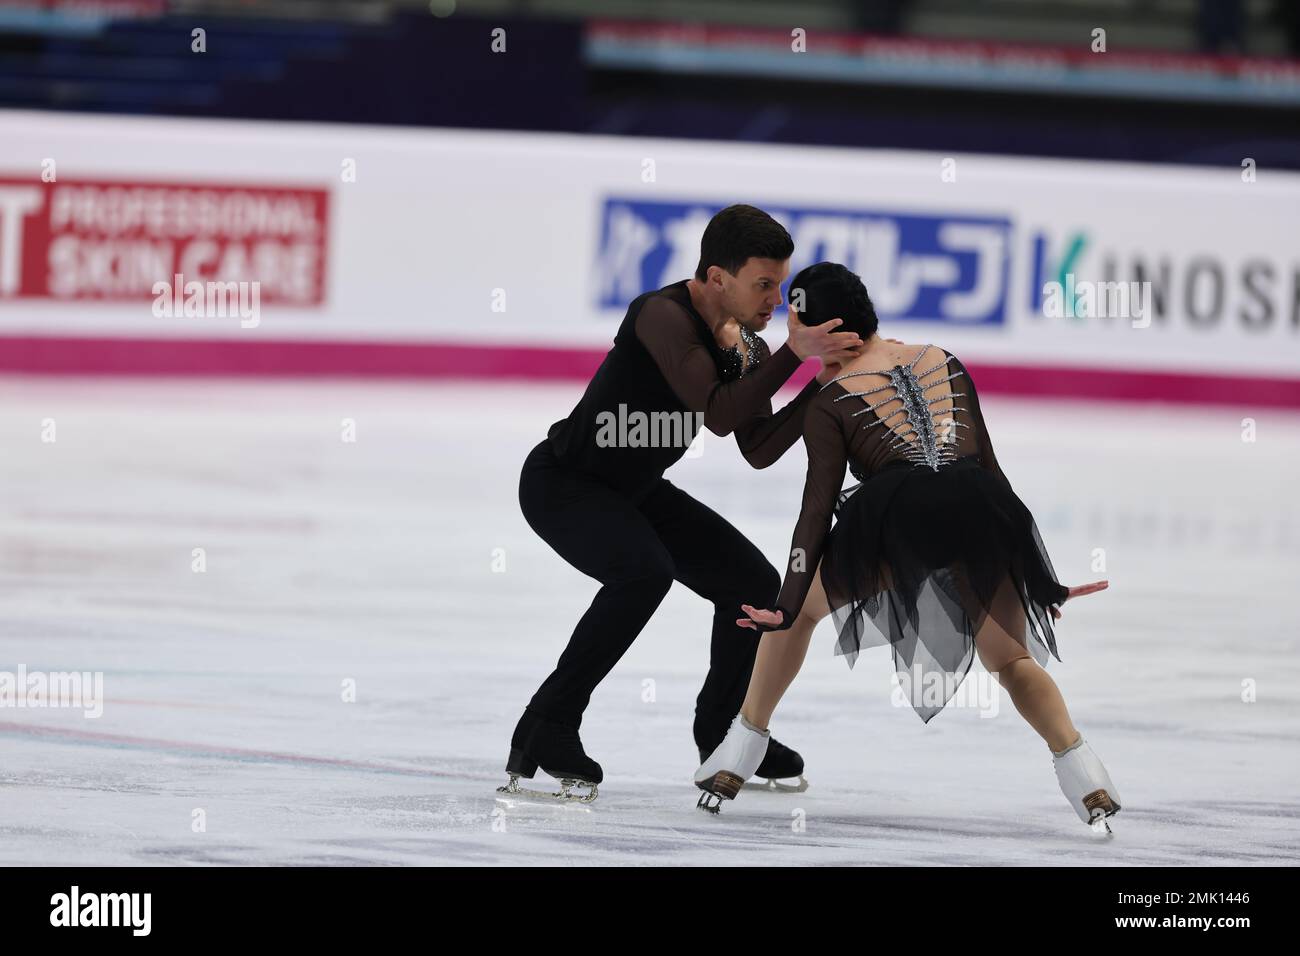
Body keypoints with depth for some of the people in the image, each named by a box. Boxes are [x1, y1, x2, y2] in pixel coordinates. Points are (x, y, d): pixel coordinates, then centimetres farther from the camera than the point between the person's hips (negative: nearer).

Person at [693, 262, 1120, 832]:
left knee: (800, 605, 24)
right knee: (1012, 661, 20)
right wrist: (1037, 573, 32)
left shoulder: (831, 401, 18)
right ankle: (1088, 782, -2)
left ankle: (739, 755, 22)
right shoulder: (946, 366, 28)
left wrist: (788, 606, 6)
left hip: (897, 512, -3)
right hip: (980, 508, 3)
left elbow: (819, 506, 9)